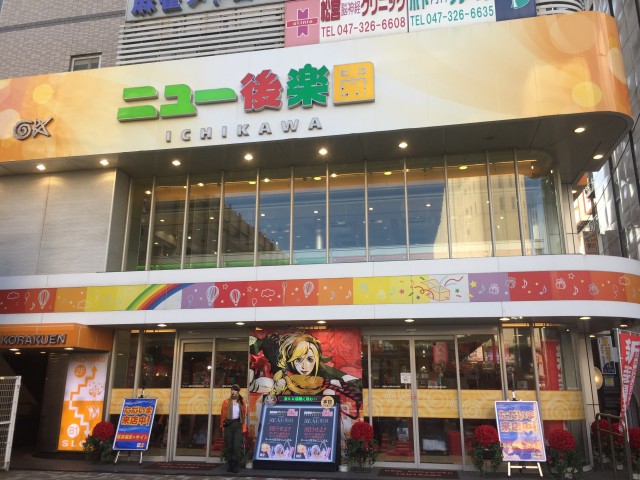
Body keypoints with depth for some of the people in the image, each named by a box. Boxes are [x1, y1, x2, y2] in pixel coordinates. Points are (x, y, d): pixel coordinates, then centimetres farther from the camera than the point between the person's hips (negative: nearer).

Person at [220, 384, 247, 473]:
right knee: (228, 445, 2)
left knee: (237, 445, -7)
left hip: (238, 424, 0)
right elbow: (223, 414, 2)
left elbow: (244, 415, 7)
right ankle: (229, 464, 14)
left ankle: (235, 465, -2)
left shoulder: (241, 403, 9)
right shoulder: (226, 402, 6)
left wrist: (244, 427, 0)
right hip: (228, 424, 0)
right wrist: (222, 426, -4)